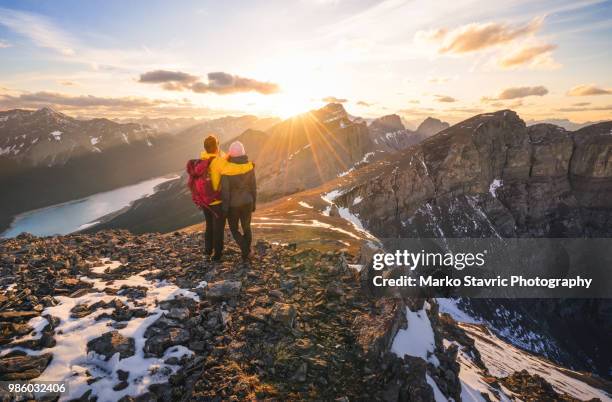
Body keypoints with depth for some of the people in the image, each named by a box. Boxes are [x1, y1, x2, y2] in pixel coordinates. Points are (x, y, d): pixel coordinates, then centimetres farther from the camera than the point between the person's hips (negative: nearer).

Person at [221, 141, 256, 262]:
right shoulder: (249, 166, -10)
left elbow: (225, 191, -17)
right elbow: (253, 187, -2)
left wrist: (225, 209, -6)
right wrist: (253, 203, 10)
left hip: (233, 204, -3)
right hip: (247, 203, 3)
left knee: (234, 229, 19)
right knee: (246, 228, 22)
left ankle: (245, 251, 2)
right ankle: (246, 254, 29)